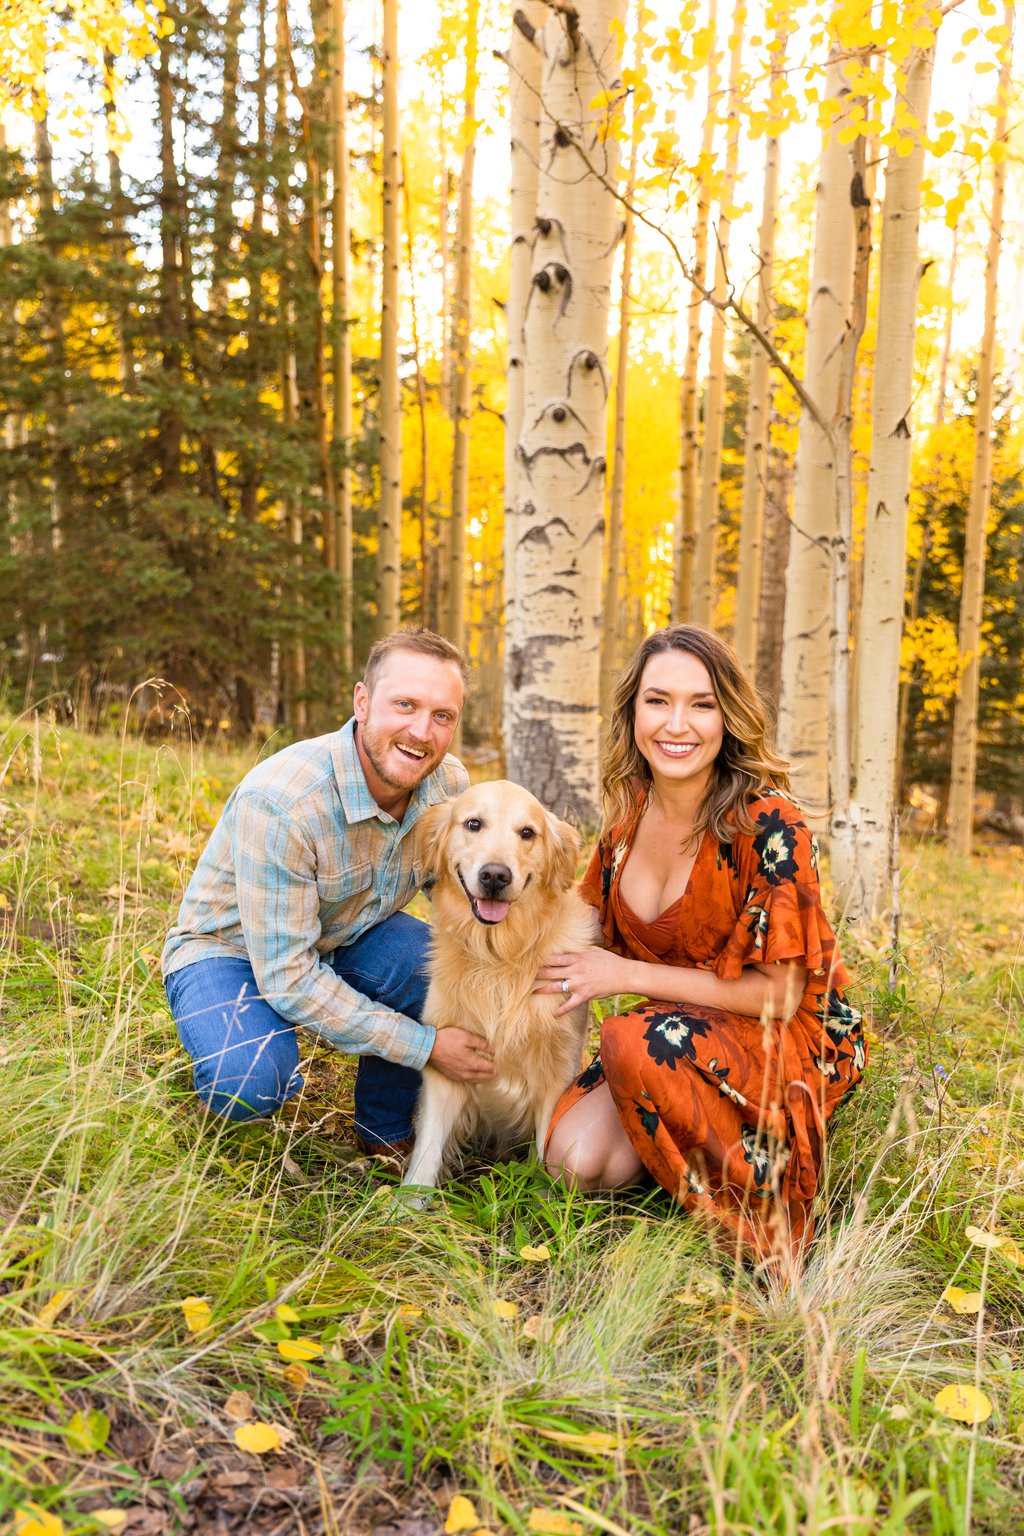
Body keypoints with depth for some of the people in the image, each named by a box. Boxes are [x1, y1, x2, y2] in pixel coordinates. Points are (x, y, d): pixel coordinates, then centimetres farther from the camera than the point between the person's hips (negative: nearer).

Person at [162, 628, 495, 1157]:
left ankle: (386, 1133, 1)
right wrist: (424, 1045, -30)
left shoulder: (450, 785, -15)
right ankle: (228, 1052, 5)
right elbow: (286, 976, -32)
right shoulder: (279, 802, -34)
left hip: (346, 939, 5)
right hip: (232, 949, -5)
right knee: (253, 1082, -34)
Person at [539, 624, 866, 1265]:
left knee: (636, 1041, -33)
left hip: (790, 1042, -5)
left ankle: (758, 1215, -9)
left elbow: (778, 995, -19)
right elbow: (601, 932, 14)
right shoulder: (629, 813, -2)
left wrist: (629, 975, -18)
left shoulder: (768, 823, -21)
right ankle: (704, 1131, 10)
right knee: (577, 1159, -18)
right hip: (679, 1027, 5)